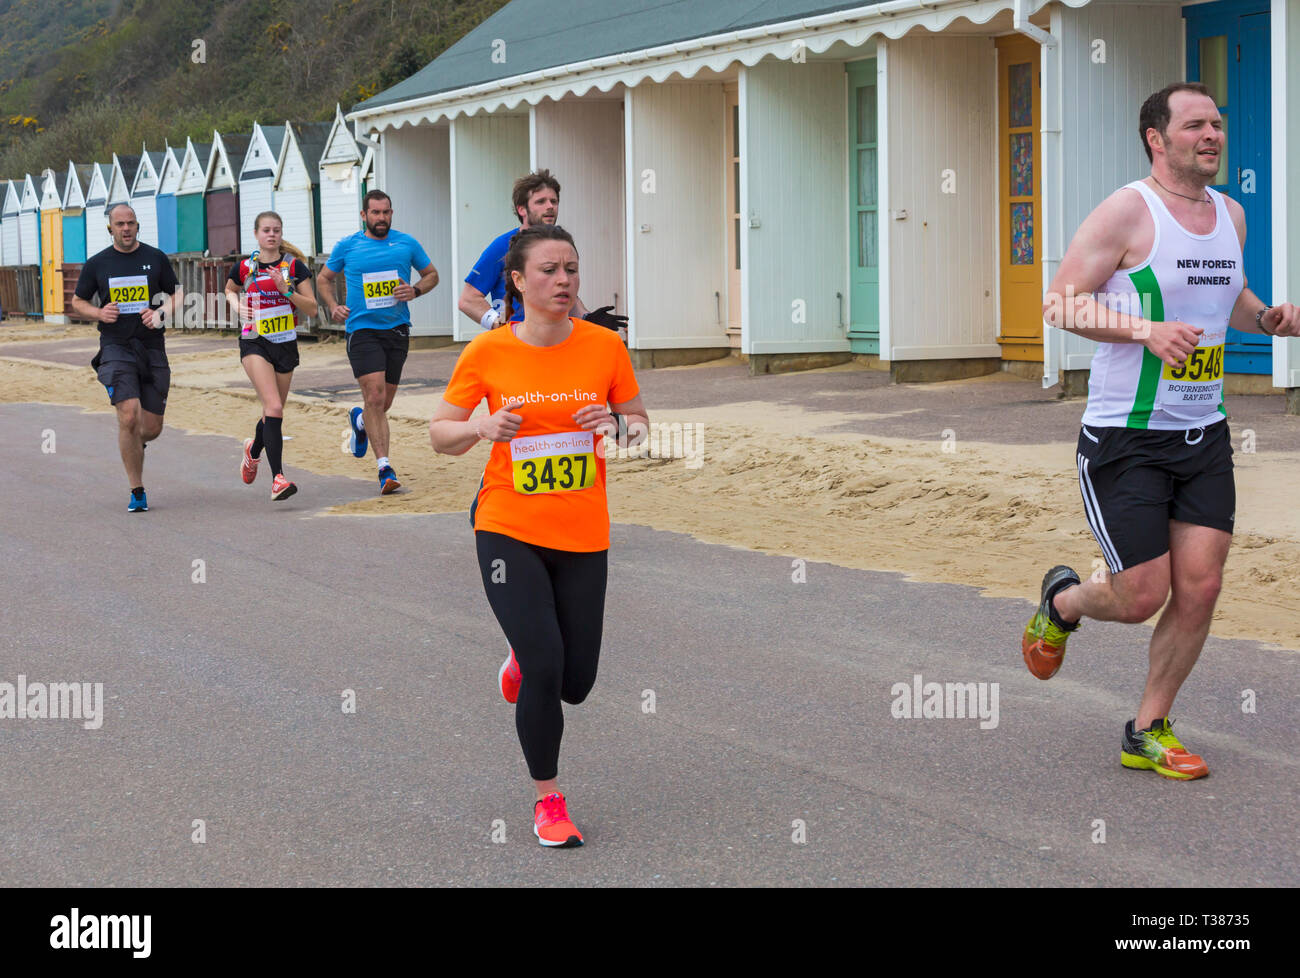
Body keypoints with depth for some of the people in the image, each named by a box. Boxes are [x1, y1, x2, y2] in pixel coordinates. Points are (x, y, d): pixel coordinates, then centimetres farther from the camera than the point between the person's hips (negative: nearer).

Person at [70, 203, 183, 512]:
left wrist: (161, 312, -9)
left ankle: (133, 443, 41)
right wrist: (99, 313, -8)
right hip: (116, 348, -2)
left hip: (153, 348, 2)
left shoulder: (156, 258, 6)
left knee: (152, 428, 3)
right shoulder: (97, 264, 5)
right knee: (129, 417, -18)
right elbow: (78, 302, 13)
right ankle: (137, 492, -8)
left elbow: (177, 295, 12)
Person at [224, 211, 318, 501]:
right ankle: (278, 478, -25)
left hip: (286, 345, 2)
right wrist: (236, 303, 2)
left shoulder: (294, 266, 0)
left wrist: (286, 290, -16)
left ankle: (253, 450, 48)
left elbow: (312, 309, -2)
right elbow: (230, 290, 23)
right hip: (255, 343, -2)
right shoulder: (244, 267, 1)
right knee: (274, 407, -21)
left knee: (274, 413, 14)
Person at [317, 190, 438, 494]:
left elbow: (431, 274, 17)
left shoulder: (407, 244, 6)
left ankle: (359, 421, 45)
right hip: (362, 329, -3)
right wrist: (333, 307, -2)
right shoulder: (347, 246, 3)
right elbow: (324, 278, 16)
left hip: (397, 329, 3)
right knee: (375, 397, -16)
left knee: (384, 403, 9)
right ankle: (384, 466, -14)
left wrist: (415, 290, -4)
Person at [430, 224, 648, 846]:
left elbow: (640, 425, 9)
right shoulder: (488, 352, -6)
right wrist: (481, 427, -19)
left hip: (584, 537, 2)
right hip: (509, 530, -2)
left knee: (575, 685, 7)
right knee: (545, 671, -13)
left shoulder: (605, 347, -3)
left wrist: (619, 425, -14)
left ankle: (524, 657, 44)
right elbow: (439, 434, 2)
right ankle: (548, 801, 8)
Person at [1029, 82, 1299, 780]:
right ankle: (1061, 601, 31)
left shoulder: (1230, 215, 10)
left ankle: (1148, 733, 16)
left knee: (1199, 590, -1)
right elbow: (1060, 304, -13)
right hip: (1125, 438, -6)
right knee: (1142, 598, -4)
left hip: (1204, 435, 6)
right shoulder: (1127, 211, -11)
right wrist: (1146, 330, -26)